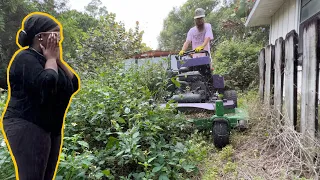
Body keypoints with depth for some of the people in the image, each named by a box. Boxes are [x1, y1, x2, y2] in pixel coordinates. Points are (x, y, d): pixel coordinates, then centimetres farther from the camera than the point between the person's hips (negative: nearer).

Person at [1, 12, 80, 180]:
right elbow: (47, 84, -28)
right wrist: (51, 58, -12)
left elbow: (74, 85, 9)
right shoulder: (25, 58, -11)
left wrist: (57, 60, 1)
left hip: (51, 128, 9)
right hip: (27, 127, -9)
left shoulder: (47, 60, 16)